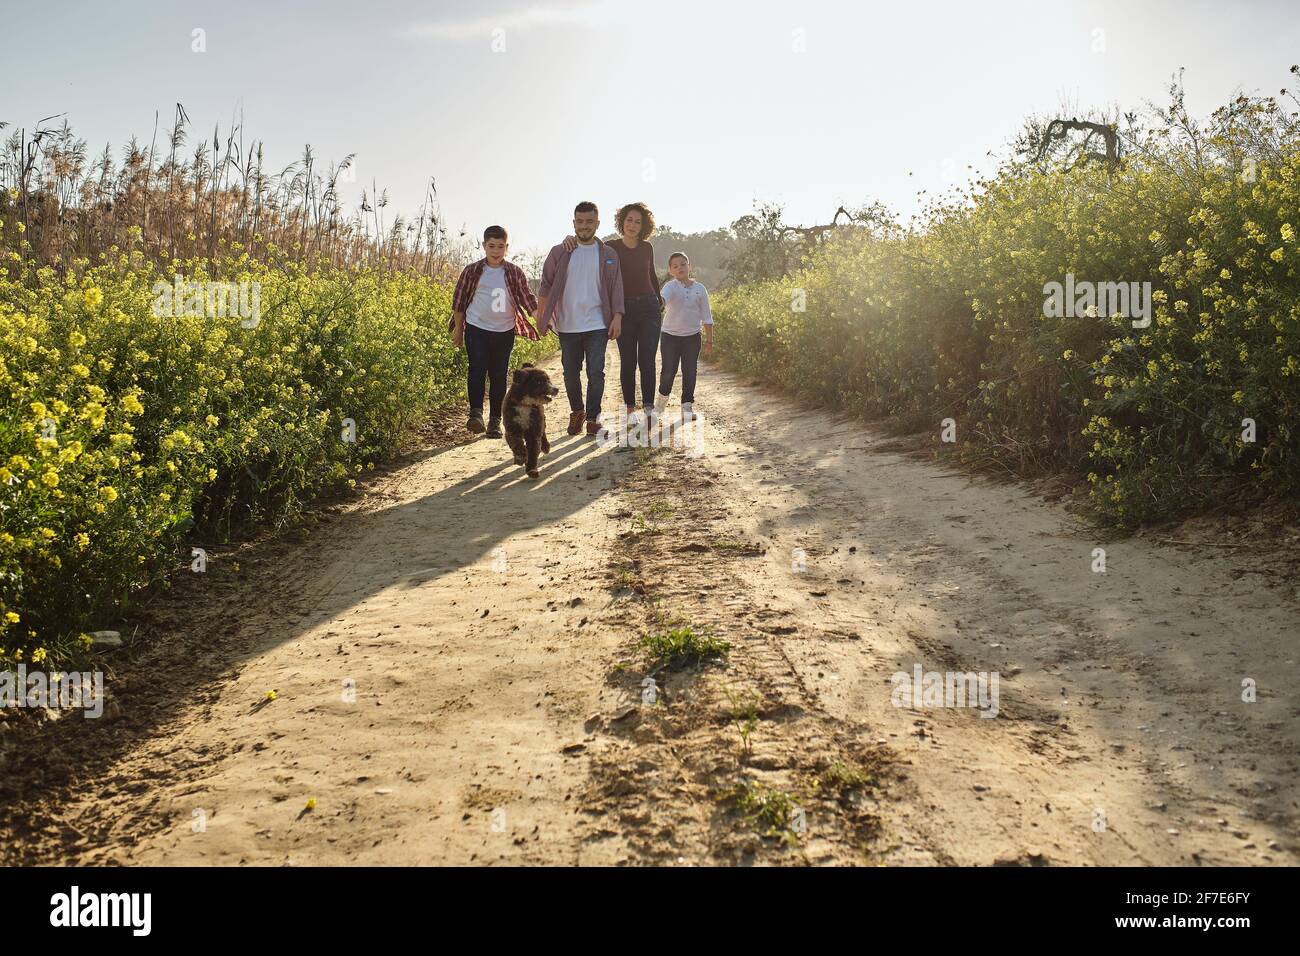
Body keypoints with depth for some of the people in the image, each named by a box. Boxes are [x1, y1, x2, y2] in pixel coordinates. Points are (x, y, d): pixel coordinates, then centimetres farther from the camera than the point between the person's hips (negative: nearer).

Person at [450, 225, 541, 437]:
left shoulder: (515, 273, 2)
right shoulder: (472, 271, -1)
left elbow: (528, 299, 4)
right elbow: (459, 301, 6)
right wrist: (458, 329, 7)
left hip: (504, 332, 2)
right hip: (477, 329, -1)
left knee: (499, 376, 5)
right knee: (477, 370, -17)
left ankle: (495, 420, 11)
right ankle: (476, 412, -19)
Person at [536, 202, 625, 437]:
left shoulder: (609, 255, 5)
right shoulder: (559, 253, 4)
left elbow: (616, 289, 4)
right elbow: (546, 287, 7)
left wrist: (617, 317, -7)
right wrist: (541, 318, 3)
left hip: (597, 325, -1)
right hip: (568, 326, 1)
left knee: (596, 372, -6)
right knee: (571, 373, 8)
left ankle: (593, 417, 4)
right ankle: (577, 412, 29)